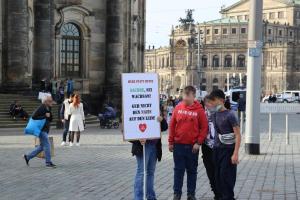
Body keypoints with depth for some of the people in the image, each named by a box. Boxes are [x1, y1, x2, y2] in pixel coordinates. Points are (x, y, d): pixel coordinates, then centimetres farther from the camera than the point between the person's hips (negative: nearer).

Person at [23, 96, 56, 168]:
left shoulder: (48, 108, 13)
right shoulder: (41, 108, -14)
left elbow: (50, 120, 15)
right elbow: (34, 116, -20)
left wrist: (49, 115, -6)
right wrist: (44, 116, -20)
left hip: (45, 130, 10)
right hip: (41, 130, -10)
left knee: (42, 146, 14)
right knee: (47, 145, -9)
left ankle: (28, 157, 23)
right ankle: (48, 162, -2)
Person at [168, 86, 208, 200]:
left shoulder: (199, 110, -4)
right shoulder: (178, 108, 1)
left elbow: (204, 128, -3)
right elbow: (172, 125, 5)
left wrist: (198, 143, -9)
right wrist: (171, 142, 4)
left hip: (192, 146, -1)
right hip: (178, 145, 1)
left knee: (192, 170, 9)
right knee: (178, 170, 6)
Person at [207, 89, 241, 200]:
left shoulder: (230, 115, -12)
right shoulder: (214, 115, 8)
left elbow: (238, 135, -13)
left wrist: (235, 154, -18)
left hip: (228, 149, -6)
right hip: (217, 149, 6)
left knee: (226, 176, -8)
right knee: (218, 176, 9)